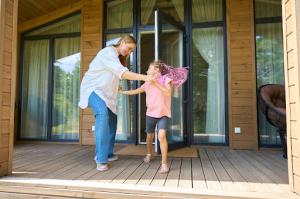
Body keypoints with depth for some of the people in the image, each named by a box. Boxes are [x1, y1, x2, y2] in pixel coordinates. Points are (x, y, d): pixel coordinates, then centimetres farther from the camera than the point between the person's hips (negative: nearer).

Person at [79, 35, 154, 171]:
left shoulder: (117, 57, 16)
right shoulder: (109, 52, -16)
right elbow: (122, 73, -27)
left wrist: (116, 86, -2)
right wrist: (144, 77, -31)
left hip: (104, 91, 10)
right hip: (93, 88, -10)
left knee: (111, 119, 11)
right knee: (103, 115, -30)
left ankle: (107, 154, 22)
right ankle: (101, 159, -27)